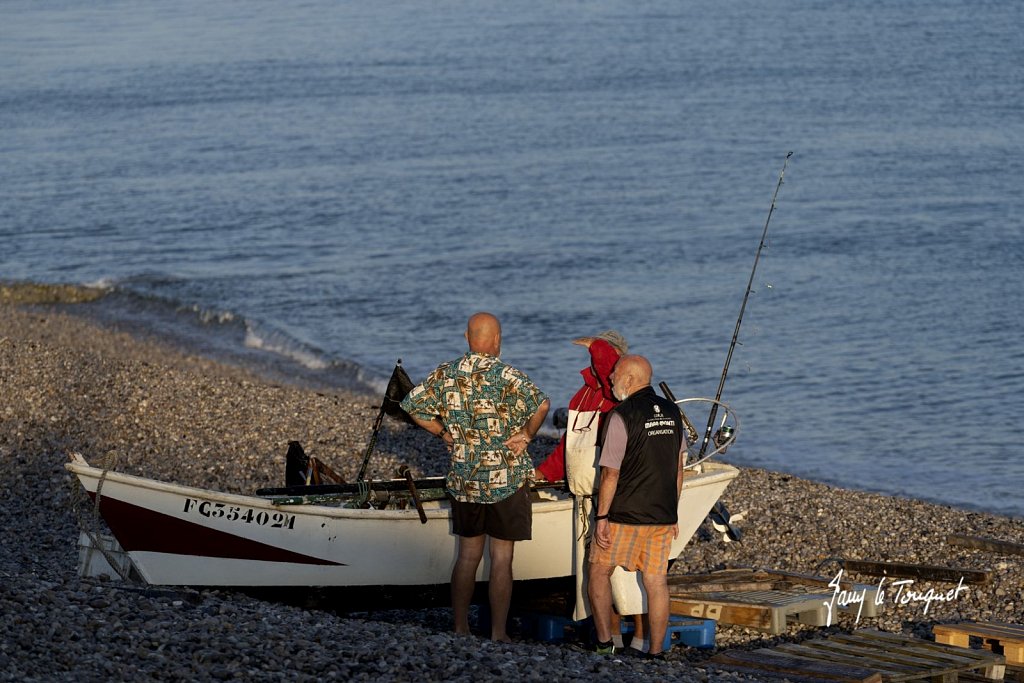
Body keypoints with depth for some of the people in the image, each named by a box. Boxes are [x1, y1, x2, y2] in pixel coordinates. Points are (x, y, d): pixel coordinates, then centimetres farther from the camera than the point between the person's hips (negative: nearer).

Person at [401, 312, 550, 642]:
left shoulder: (445, 375, 1)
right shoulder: (506, 376, -14)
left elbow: (412, 405, 4)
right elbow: (541, 404, -27)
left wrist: (444, 433, 11)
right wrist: (527, 435, -10)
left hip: (463, 480, 4)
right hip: (506, 478, -4)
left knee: (467, 555, 16)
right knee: (501, 559, 2)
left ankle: (460, 630, 19)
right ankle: (498, 636, 3)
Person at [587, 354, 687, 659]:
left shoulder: (622, 417, -15)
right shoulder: (672, 412, 6)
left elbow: (610, 473, -15)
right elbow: (678, 468, 11)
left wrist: (601, 517, -9)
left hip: (625, 516, -5)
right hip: (662, 516, 5)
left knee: (599, 571, 11)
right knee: (656, 582, 7)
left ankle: (604, 644, 8)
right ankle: (656, 654, 7)